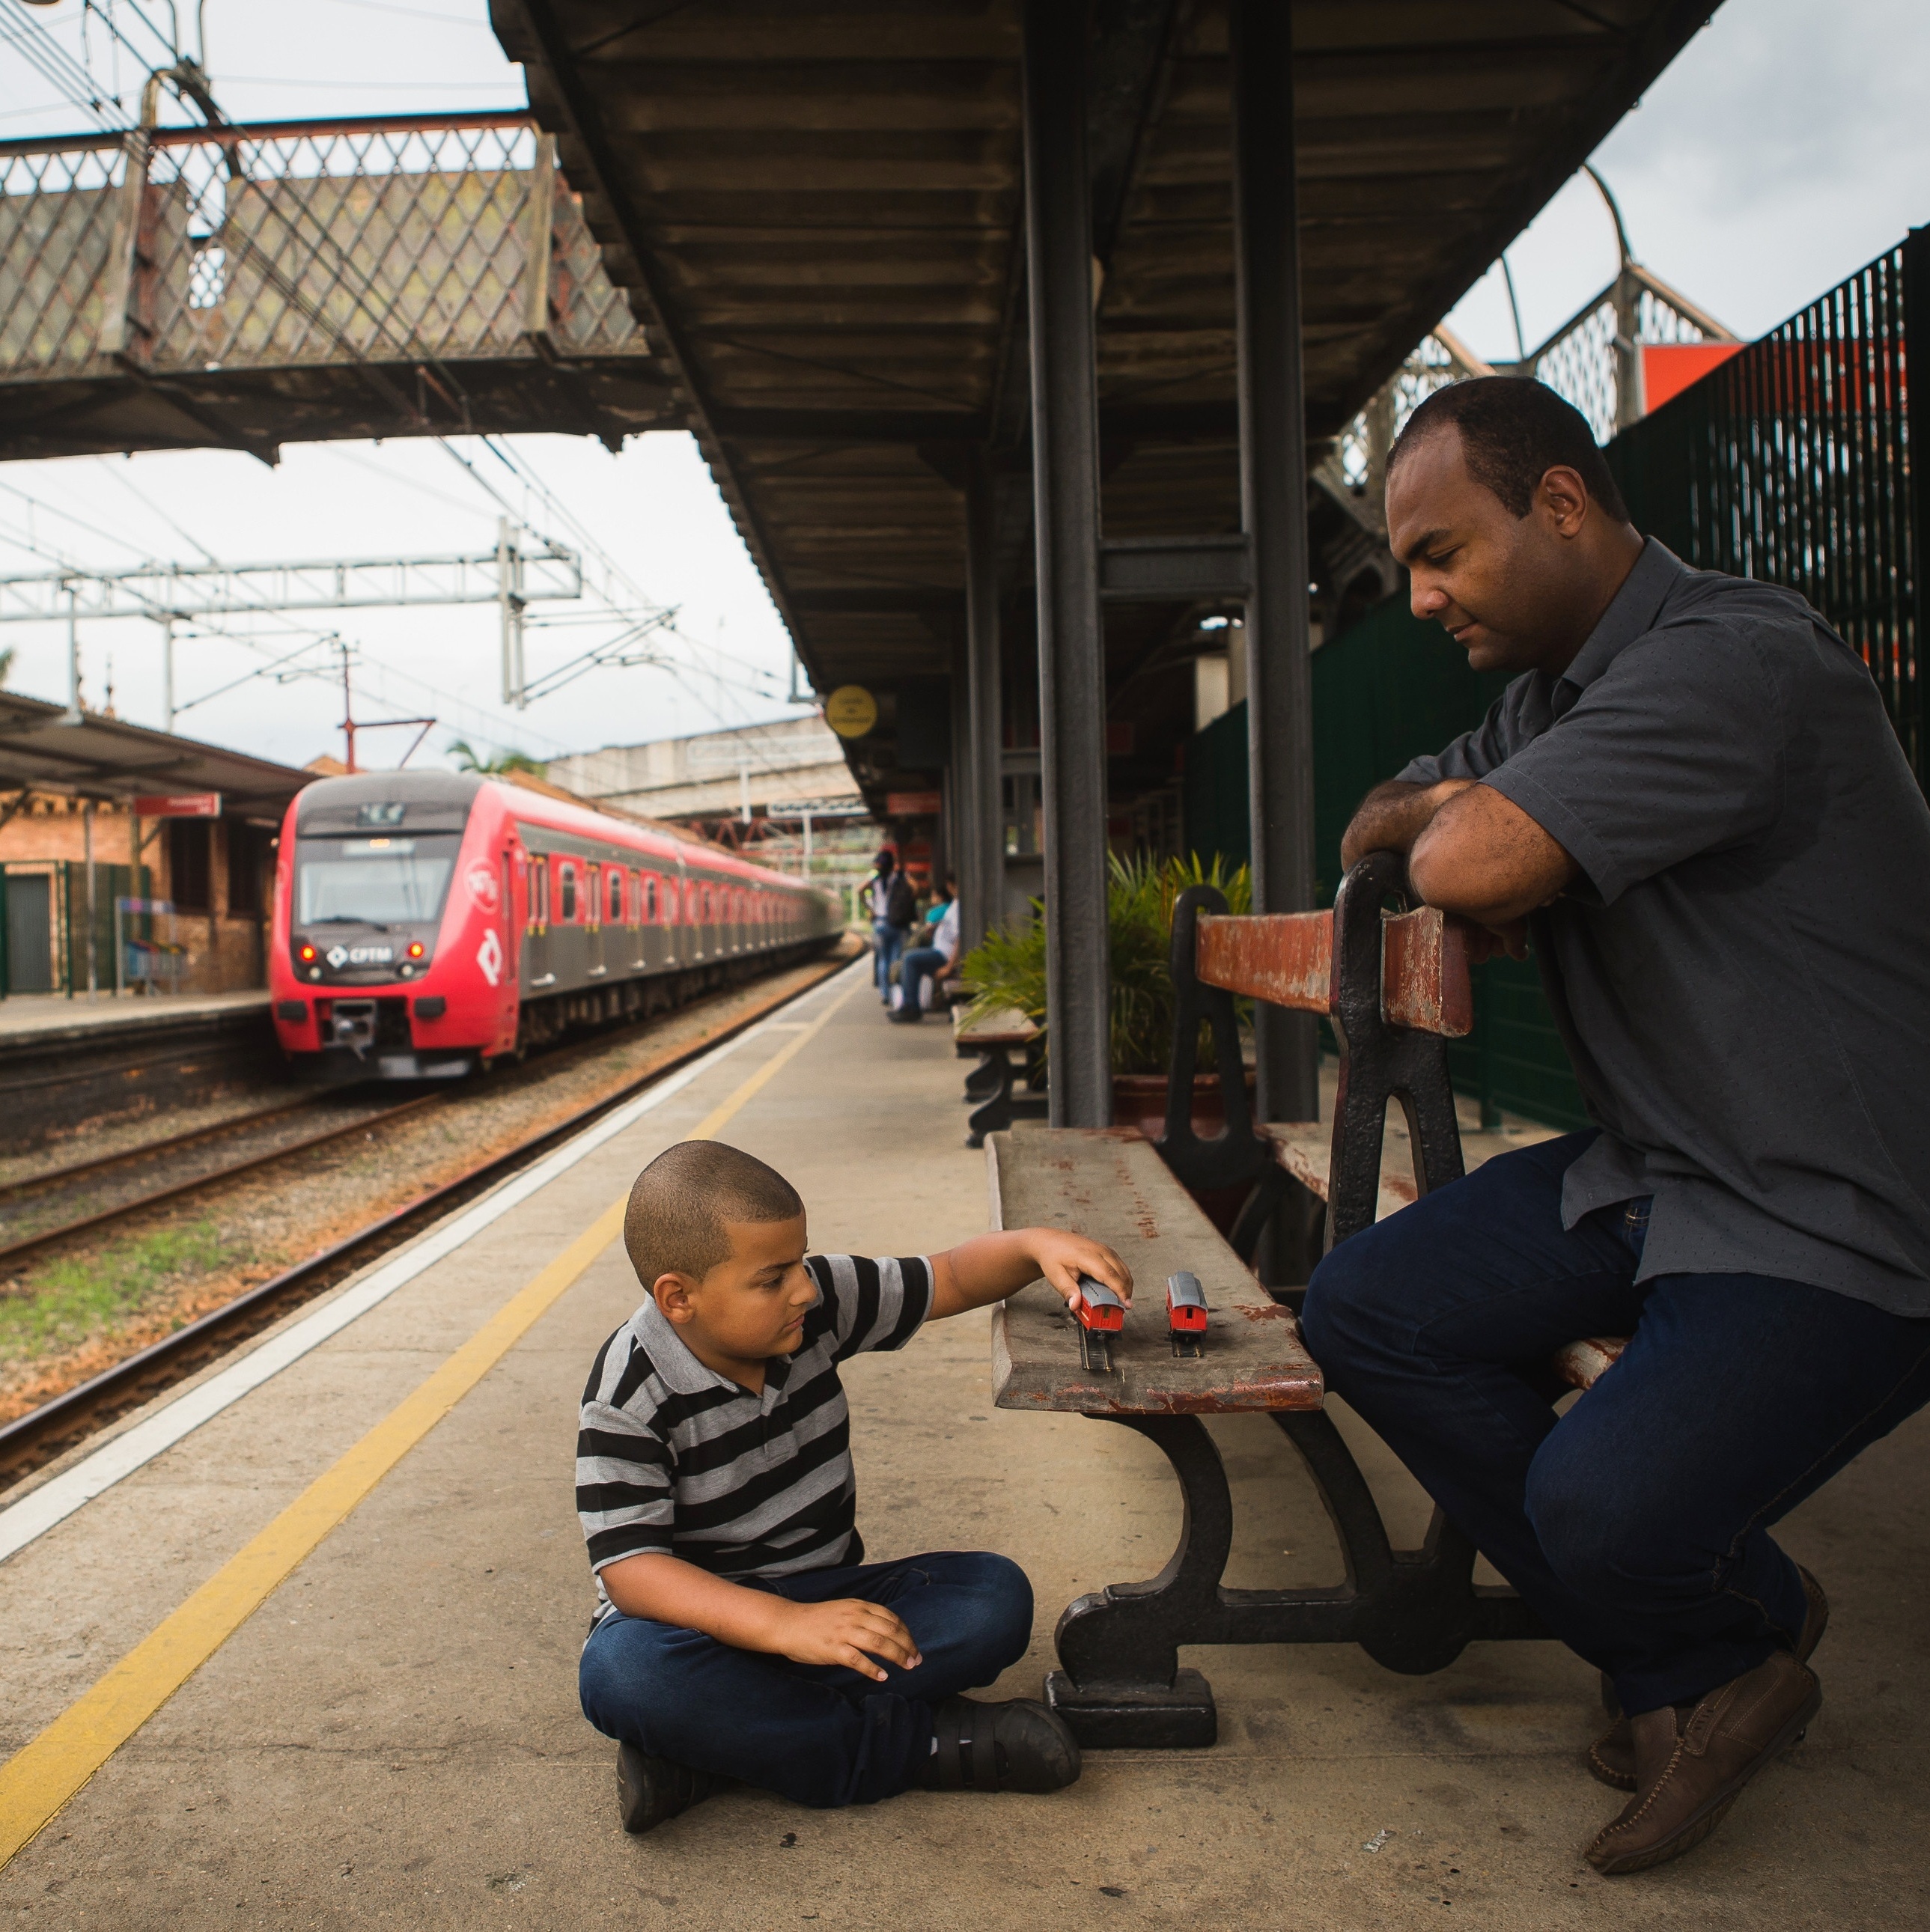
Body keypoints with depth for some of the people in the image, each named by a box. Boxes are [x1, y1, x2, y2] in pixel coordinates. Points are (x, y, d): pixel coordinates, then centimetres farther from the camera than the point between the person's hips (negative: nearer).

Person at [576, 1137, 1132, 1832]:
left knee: (997, 1596, -16)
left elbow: (952, 1279, 4)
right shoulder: (630, 1394, -20)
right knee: (621, 1672, -37)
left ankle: (709, 1743, -21)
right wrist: (784, 1624, -40)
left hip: (824, 1595, 5)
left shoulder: (821, 1300, -5)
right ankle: (910, 1742, -25)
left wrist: (1033, 1244, -19)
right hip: (704, 1614, -4)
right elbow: (627, 1564, -26)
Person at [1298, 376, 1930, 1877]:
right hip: (1652, 1173, 10)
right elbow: (1382, 827, 22)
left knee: (1601, 1505, -27)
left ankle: (1753, 1629, 14)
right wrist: (1433, 808, -2)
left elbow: (1472, 864, -31)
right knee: (1369, 1312, -2)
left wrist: (1454, 822, -6)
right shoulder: (1555, 694, 11)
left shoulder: (1734, 657, -21)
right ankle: (1694, 1669, 9)